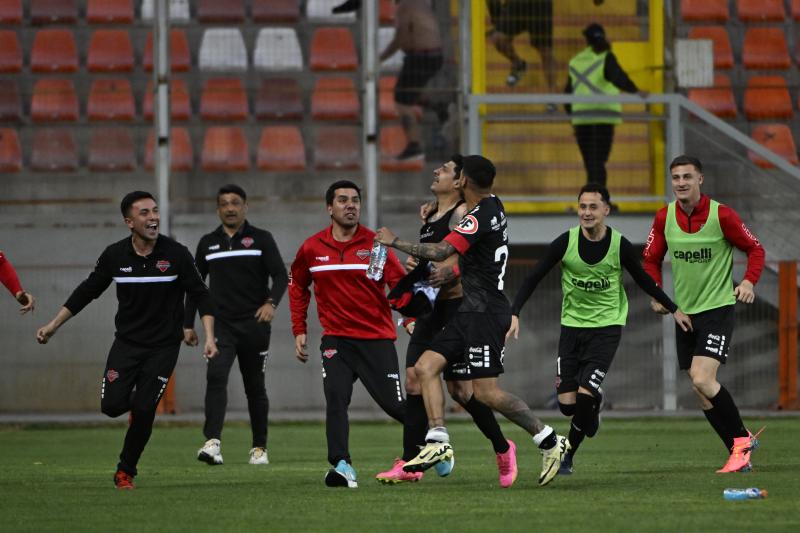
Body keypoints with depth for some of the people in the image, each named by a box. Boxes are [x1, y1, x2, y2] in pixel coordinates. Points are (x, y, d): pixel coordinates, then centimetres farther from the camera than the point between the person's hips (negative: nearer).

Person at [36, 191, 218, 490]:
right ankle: (136, 404, 24)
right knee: (111, 404, -13)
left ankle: (126, 472, 8)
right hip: (127, 342, 2)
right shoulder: (115, 255, -4)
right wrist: (53, 326, 8)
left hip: (163, 347, -2)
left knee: (144, 410, -11)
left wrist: (209, 337, -13)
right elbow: (87, 291, 8)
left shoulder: (176, 254, -9)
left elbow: (201, 296, -2)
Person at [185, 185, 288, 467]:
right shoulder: (207, 243, 12)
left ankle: (259, 448, 19)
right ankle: (212, 443, -30)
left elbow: (281, 276, -4)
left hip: (254, 325, -1)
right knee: (216, 376, -20)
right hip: (221, 325, 1)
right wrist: (188, 324, 14)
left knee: (255, 387, 7)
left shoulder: (261, 239, 3)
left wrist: (271, 302, -23)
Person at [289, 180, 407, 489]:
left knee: (395, 405, -1)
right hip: (336, 339, 2)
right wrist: (299, 330, 15)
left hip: (377, 339, -2)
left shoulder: (375, 244, -5)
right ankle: (342, 466, -23)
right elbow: (297, 286, 19)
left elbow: (399, 283, -9)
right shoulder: (312, 248, 3)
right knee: (335, 398, -20)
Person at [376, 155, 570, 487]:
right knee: (425, 367, 1)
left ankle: (549, 441, 1)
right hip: (472, 311, 10)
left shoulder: (479, 219, -18)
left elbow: (441, 252, -28)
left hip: (484, 313, -10)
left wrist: (394, 242, -19)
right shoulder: (494, 206, 12)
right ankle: (438, 441, -7)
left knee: (486, 393, -10)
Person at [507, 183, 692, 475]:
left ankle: (568, 456, 3)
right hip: (572, 326, 2)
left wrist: (674, 309, 13)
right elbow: (534, 278, -5)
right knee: (567, 403, -5)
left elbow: (643, 280, 8)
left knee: (585, 395, -19)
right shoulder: (566, 242, -9)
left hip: (607, 327, -2)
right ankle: (590, 417, 33)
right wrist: (514, 313, -15)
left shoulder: (620, 246, -9)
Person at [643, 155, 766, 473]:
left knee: (702, 380, -21)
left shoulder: (721, 215, -11)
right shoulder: (664, 218, 1)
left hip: (718, 307, -6)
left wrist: (748, 282, -17)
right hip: (684, 312, 6)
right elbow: (651, 259, 13)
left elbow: (754, 249, 0)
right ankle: (739, 454, 16)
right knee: (701, 390, 5)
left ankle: (742, 438, -3)